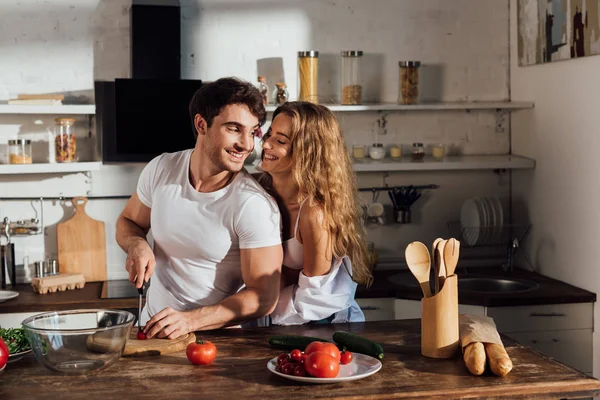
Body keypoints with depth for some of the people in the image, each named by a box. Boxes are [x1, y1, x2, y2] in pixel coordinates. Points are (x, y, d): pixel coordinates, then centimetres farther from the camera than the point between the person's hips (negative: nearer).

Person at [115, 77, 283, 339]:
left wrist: (191, 320, -25)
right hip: (153, 327, 4)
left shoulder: (255, 206, -15)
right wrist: (137, 246, -5)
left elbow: (264, 297, -15)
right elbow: (128, 222, 18)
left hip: (219, 337, -4)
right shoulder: (160, 169, 0)